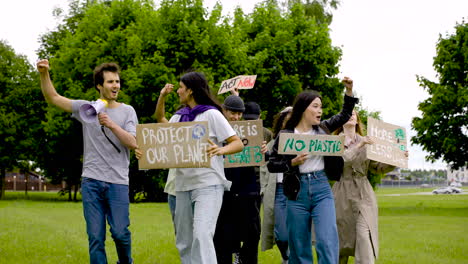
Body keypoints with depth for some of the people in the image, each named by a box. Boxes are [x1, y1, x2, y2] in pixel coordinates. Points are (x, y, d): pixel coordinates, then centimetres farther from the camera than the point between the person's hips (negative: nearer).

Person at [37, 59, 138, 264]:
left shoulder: (127, 111, 7)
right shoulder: (86, 108, 10)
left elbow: (133, 143, -5)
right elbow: (53, 98, 7)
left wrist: (112, 125, -17)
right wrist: (44, 74, -7)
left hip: (118, 182, -1)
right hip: (91, 181, 1)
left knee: (120, 233, -6)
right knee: (95, 237, 0)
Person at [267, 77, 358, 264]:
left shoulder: (323, 129, 9)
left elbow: (345, 115, 20)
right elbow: (271, 165, 1)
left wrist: (349, 91, 7)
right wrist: (293, 162, -14)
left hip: (322, 189, 2)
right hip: (297, 192, -1)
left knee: (327, 241, -11)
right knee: (299, 247, 6)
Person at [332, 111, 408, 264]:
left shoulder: (365, 142, 12)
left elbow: (377, 168, 10)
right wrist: (359, 146, -23)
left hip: (363, 195, 1)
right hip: (343, 195, -1)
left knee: (364, 237, -13)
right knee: (340, 240, 5)